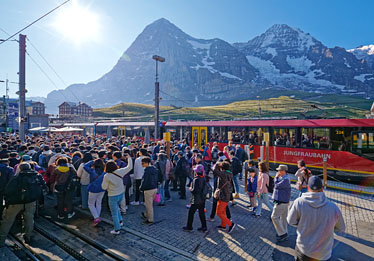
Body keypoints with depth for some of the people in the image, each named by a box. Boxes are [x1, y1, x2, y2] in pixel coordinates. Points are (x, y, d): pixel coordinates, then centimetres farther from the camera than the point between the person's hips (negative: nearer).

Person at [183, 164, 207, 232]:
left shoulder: (196, 179, -23)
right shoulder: (203, 178, 2)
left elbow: (194, 191, -27)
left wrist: (190, 189, -6)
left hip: (196, 200, -8)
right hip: (202, 199, 8)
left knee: (191, 213, 8)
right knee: (201, 213, 16)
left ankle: (189, 227, 20)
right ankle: (204, 227, 23)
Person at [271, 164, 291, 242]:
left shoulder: (286, 179, -23)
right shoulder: (282, 178, 9)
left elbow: (276, 186, -22)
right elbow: (276, 185, 13)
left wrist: (276, 177, -12)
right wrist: (277, 177, 0)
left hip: (281, 202, -10)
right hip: (282, 201, 10)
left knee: (274, 217, -3)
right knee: (283, 217, 17)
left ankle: (283, 233, 5)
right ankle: (284, 233, 28)